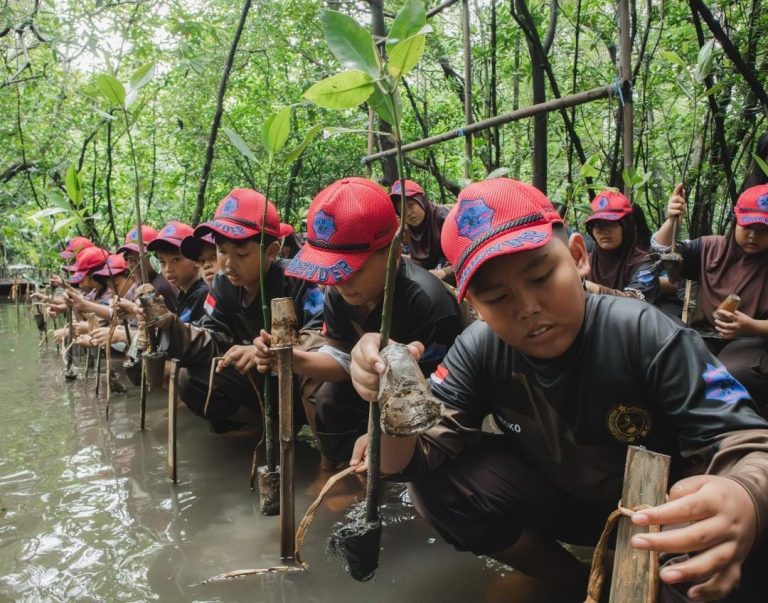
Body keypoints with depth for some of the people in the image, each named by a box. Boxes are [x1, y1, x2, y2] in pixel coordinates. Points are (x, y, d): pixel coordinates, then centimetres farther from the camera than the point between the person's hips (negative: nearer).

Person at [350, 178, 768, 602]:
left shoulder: (644, 336, -25)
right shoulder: (478, 351, -17)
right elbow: (413, 462, -19)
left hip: (658, 509, -3)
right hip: (556, 501, 3)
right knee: (435, 485, -21)